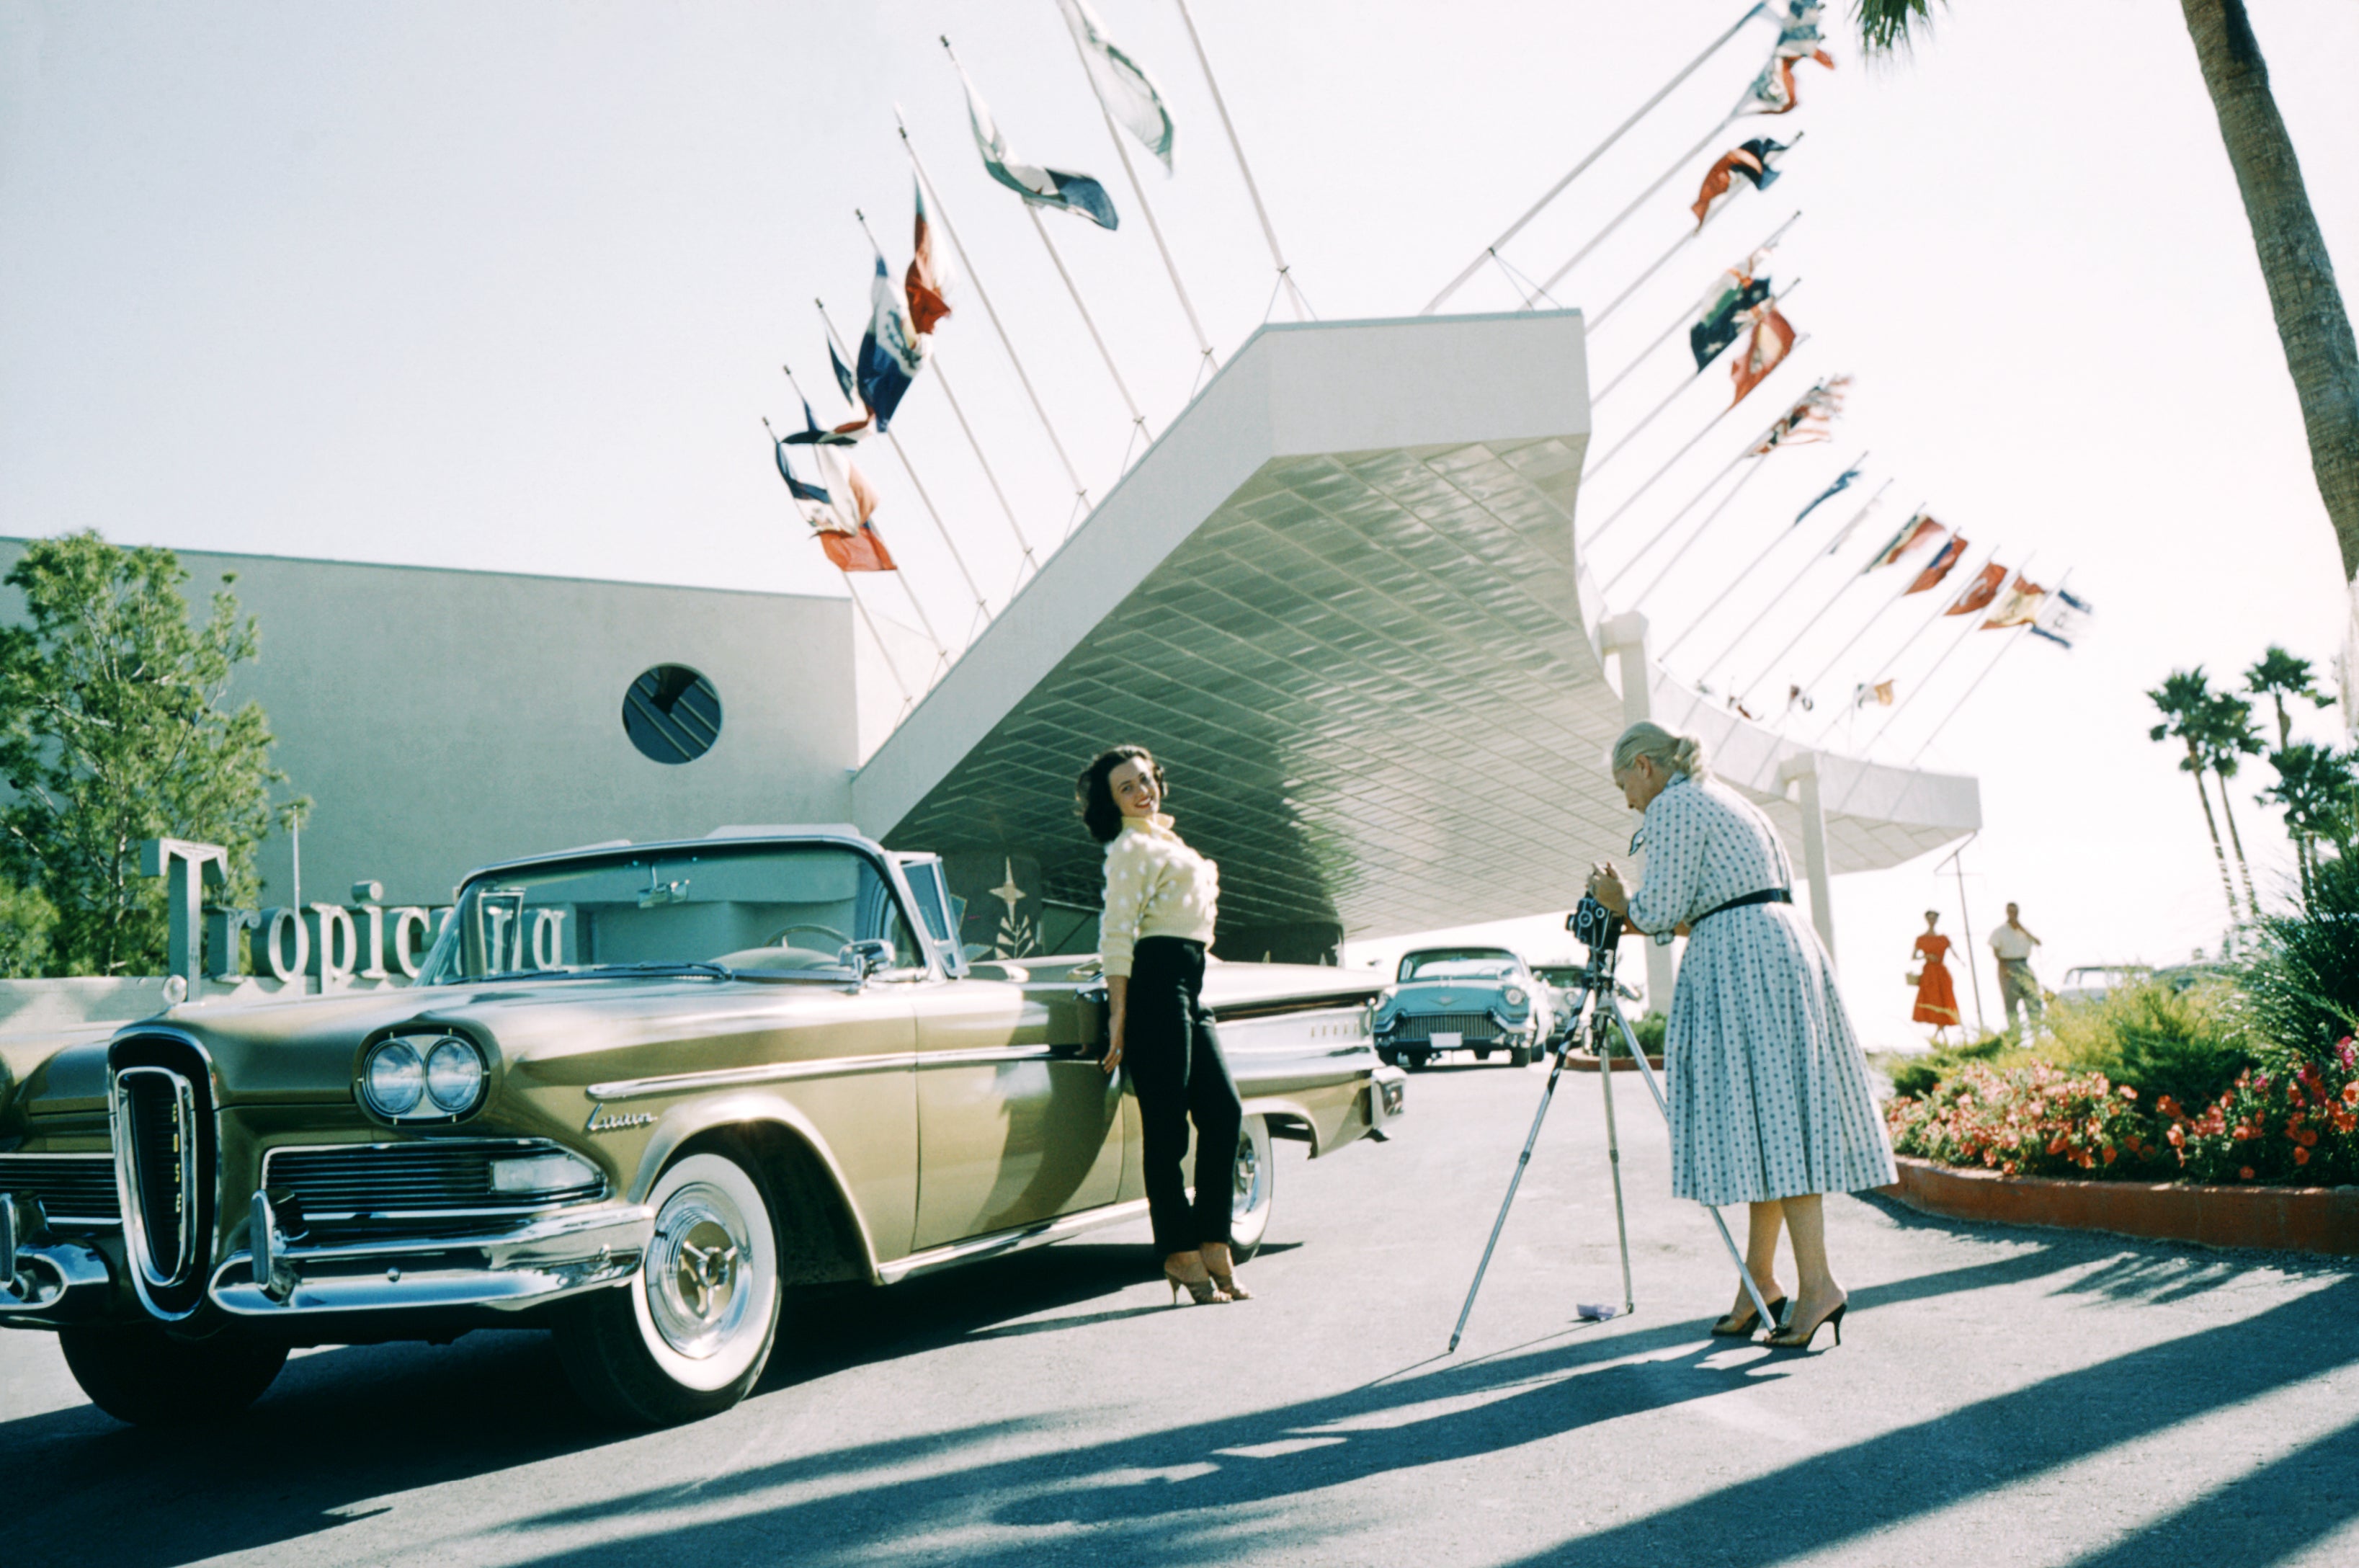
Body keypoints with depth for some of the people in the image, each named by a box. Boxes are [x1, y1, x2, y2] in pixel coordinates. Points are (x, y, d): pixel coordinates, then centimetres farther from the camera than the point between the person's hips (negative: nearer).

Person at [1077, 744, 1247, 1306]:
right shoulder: (1130, 848, -4)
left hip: (1188, 988, 9)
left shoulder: (1166, 840, 23)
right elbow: (1117, 935, -10)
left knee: (1224, 1112, 3)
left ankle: (1212, 1245, 8)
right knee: (1167, 1125, -5)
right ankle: (1182, 1254, 1)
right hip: (1154, 985, -9)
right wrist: (1118, 1016, -15)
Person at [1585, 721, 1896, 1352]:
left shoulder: (1670, 808, -4)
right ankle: (1759, 1279, 10)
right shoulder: (1731, 800, 24)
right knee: (1770, 1113, 7)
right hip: (1787, 946, 9)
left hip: (1740, 958, -9)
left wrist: (1616, 899, 10)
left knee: (1765, 1114, -11)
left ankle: (1817, 1283, -14)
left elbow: (1661, 908, -11)